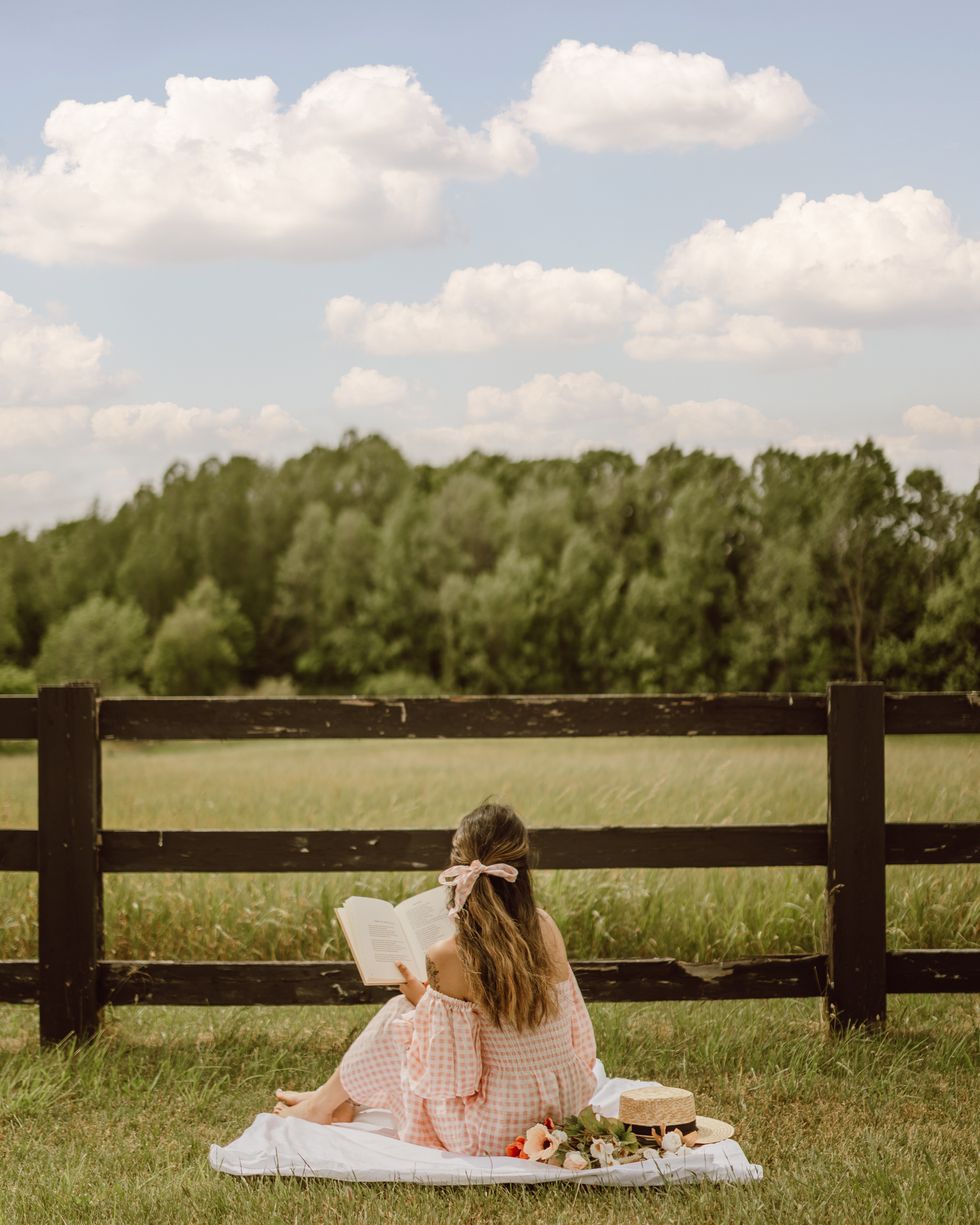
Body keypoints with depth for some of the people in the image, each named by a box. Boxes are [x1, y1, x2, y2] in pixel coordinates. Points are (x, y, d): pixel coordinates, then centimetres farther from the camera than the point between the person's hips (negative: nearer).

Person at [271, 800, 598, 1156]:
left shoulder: (448, 957, -21)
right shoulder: (546, 929, -6)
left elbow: (447, 1071, -14)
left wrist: (421, 998, 4)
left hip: (495, 1134, -5)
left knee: (398, 1015, 18)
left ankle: (326, 1103, 44)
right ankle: (342, 1101, 48)